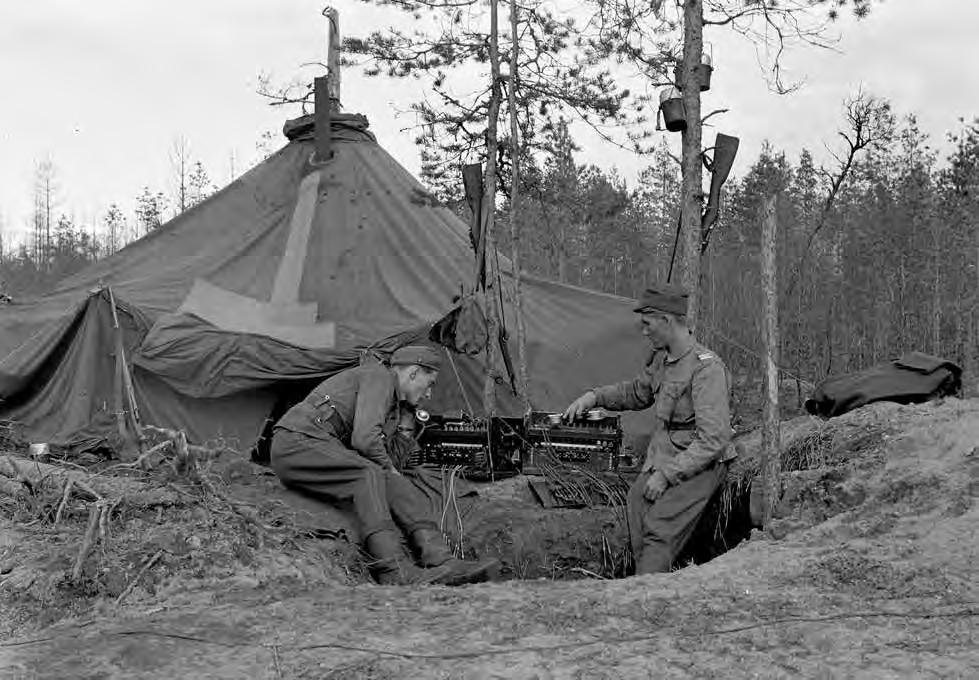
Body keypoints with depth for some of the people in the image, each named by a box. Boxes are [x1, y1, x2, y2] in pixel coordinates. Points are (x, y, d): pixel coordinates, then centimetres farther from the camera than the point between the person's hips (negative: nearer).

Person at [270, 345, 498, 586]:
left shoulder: (394, 406, 22)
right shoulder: (379, 376, -8)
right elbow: (364, 439, -20)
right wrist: (388, 467, -5)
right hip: (295, 442, -8)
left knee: (394, 484, -11)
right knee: (369, 475, -31)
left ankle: (440, 562, -24)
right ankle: (395, 571, -39)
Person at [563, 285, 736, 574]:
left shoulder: (706, 367, -18)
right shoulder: (661, 358, 9)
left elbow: (713, 440, -22)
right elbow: (636, 393, 30)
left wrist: (667, 474, -22)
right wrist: (594, 396, 15)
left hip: (699, 464, -7)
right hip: (661, 457, 7)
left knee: (659, 526, -23)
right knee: (636, 504, -17)